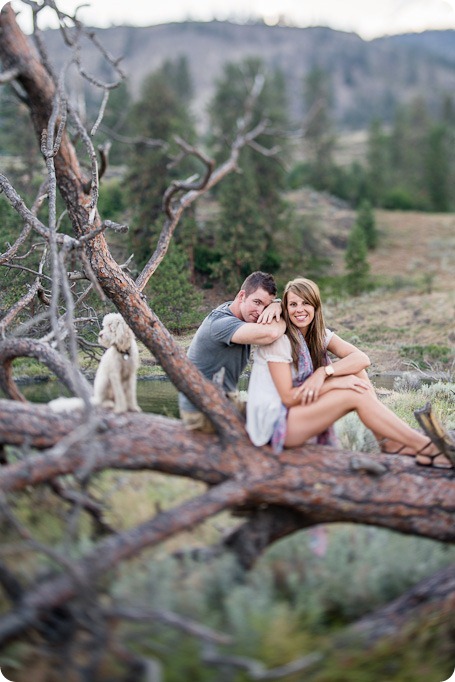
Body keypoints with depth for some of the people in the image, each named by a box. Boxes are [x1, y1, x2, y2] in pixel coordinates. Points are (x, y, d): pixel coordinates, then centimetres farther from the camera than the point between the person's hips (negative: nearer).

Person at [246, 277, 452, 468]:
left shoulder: (319, 334, 4)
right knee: (356, 395, -21)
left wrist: (324, 372, -26)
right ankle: (422, 446, -18)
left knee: (354, 371, -10)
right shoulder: (280, 340, -16)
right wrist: (334, 382, -21)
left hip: (301, 411, 7)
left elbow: (362, 358, -11)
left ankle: (388, 441, -15)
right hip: (275, 423, -7)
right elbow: (288, 397, -19)